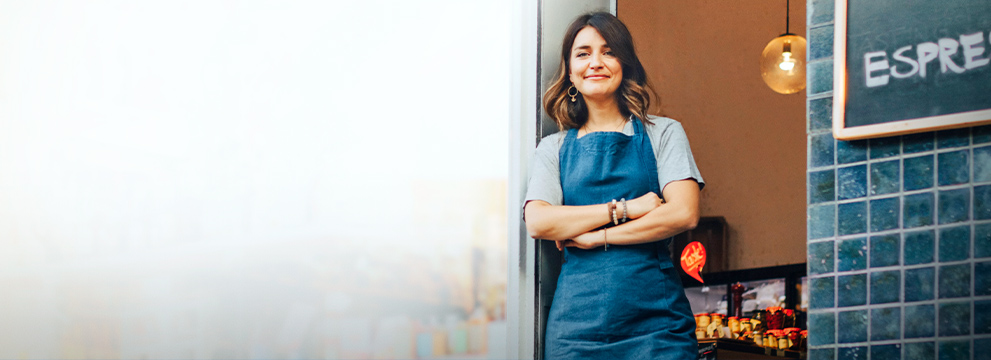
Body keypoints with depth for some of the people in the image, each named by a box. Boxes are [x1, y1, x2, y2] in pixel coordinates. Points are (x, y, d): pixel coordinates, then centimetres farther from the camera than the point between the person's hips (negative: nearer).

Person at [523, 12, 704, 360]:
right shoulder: (554, 148, 13)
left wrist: (596, 237, -7)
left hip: (654, 315, -1)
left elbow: (683, 214, -5)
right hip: (577, 315, 1)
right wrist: (623, 209, -10)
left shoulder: (663, 133, 9)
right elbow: (538, 221, -4)